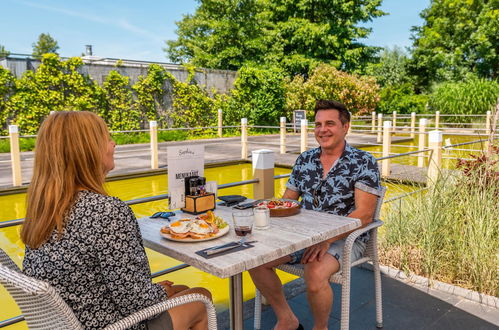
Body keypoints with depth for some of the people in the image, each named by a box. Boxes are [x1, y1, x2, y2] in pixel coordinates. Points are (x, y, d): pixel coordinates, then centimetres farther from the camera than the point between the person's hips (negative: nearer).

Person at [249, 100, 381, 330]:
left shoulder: (363, 162, -6)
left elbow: (364, 215, -15)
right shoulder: (304, 160, 9)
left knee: (315, 274, -33)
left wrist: (326, 240, -27)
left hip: (345, 238, -5)